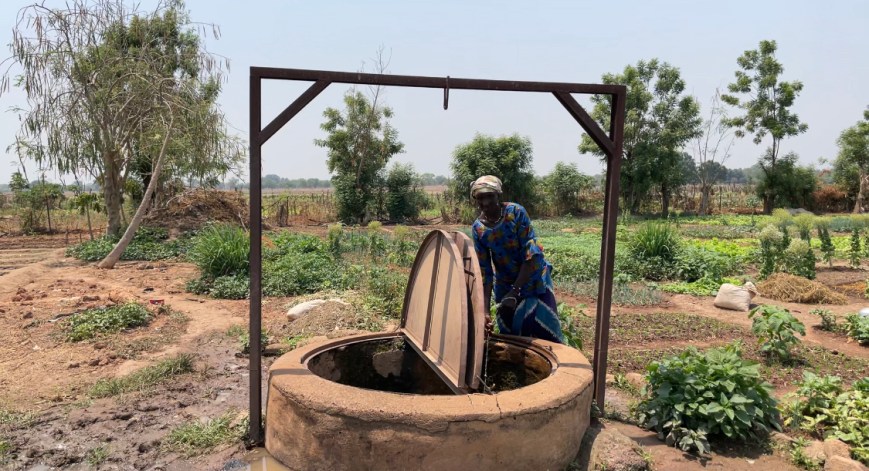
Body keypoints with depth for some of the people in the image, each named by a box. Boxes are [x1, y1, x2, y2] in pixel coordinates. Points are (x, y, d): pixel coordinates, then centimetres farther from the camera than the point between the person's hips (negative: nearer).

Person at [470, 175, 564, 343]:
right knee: (510, 337, 10)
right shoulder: (478, 229, -11)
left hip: (534, 279, -2)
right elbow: (484, 272, -8)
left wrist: (515, 291, -26)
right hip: (505, 285, 3)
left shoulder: (516, 212, -19)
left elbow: (531, 254, -22)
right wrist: (486, 310, -15)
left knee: (545, 334, 1)